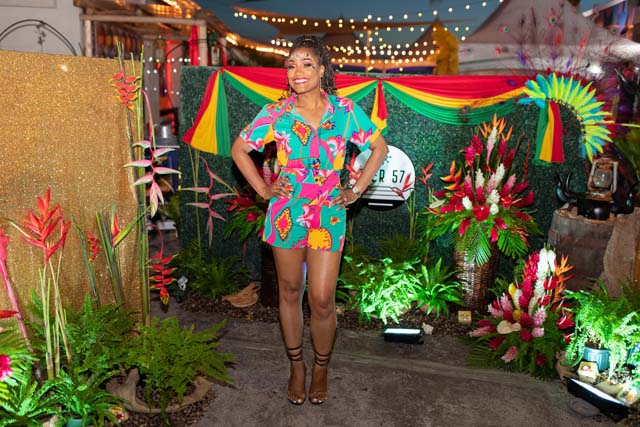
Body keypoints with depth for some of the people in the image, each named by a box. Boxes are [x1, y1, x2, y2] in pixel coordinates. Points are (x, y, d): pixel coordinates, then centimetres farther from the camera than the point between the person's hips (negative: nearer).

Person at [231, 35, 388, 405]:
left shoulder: (346, 110, -3)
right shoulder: (275, 113, -3)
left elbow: (380, 147, 8)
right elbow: (239, 149, 9)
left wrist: (357, 189, 2)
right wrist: (263, 188, 1)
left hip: (329, 214, -1)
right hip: (286, 213, 1)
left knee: (322, 300, 0)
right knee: (290, 292, 13)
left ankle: (321, 368, 28)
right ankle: (296, 366, 34)